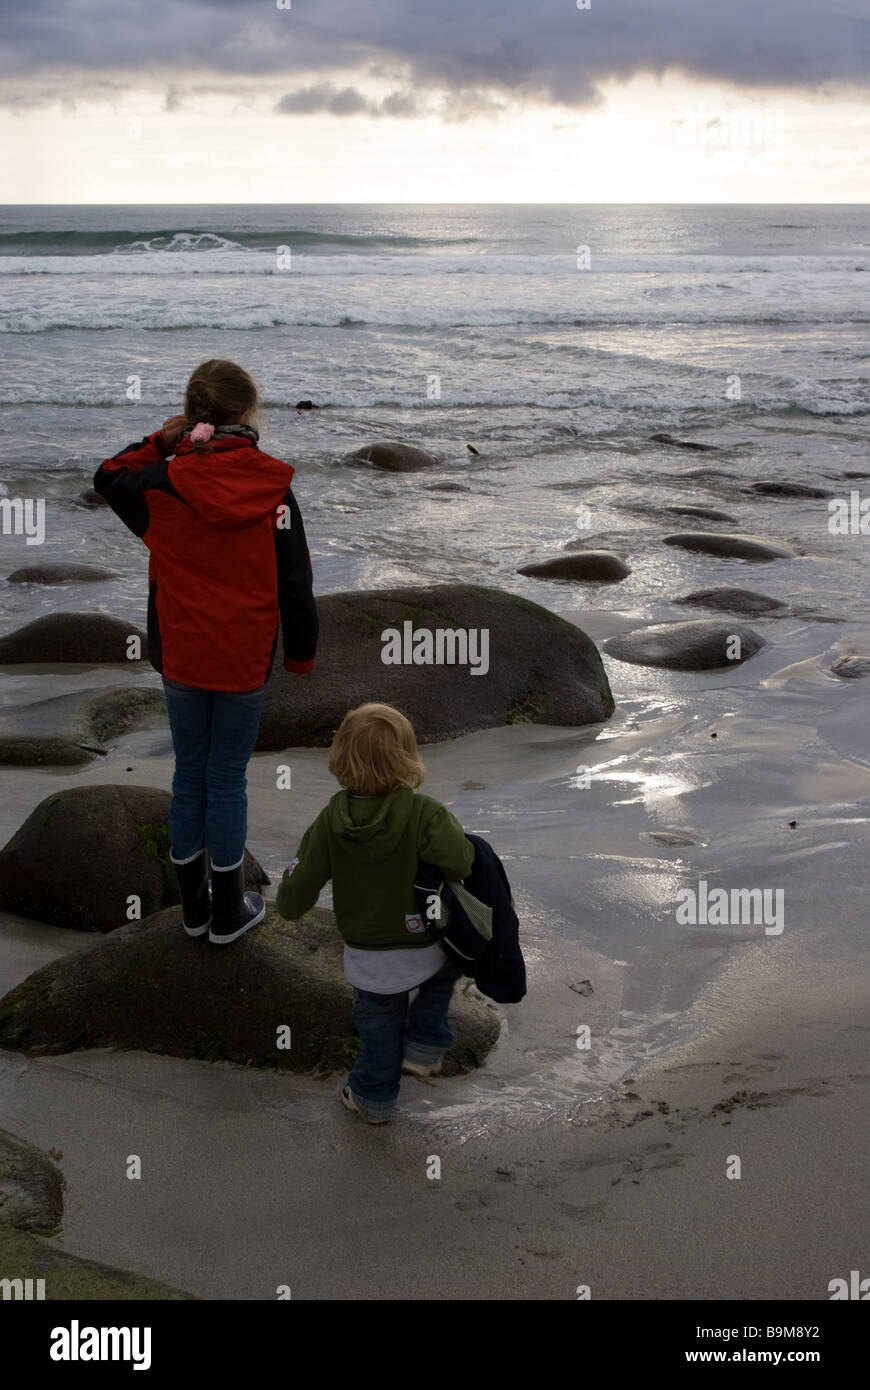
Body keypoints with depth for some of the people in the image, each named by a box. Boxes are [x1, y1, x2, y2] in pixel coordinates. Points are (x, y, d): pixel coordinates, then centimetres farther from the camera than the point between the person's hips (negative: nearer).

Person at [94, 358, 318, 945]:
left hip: (181, 657, 2)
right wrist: (301, 651, 6)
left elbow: (110, 477, 13)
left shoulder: (164, 481, -10)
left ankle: (194, 906, 28)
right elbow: (295, 581, -7)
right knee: (228, 779, 9)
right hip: (245, 660, -1)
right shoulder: (272, 485, -13)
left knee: (189, 774, 15)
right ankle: (229, 912, 21)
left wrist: (159, 442, 5)